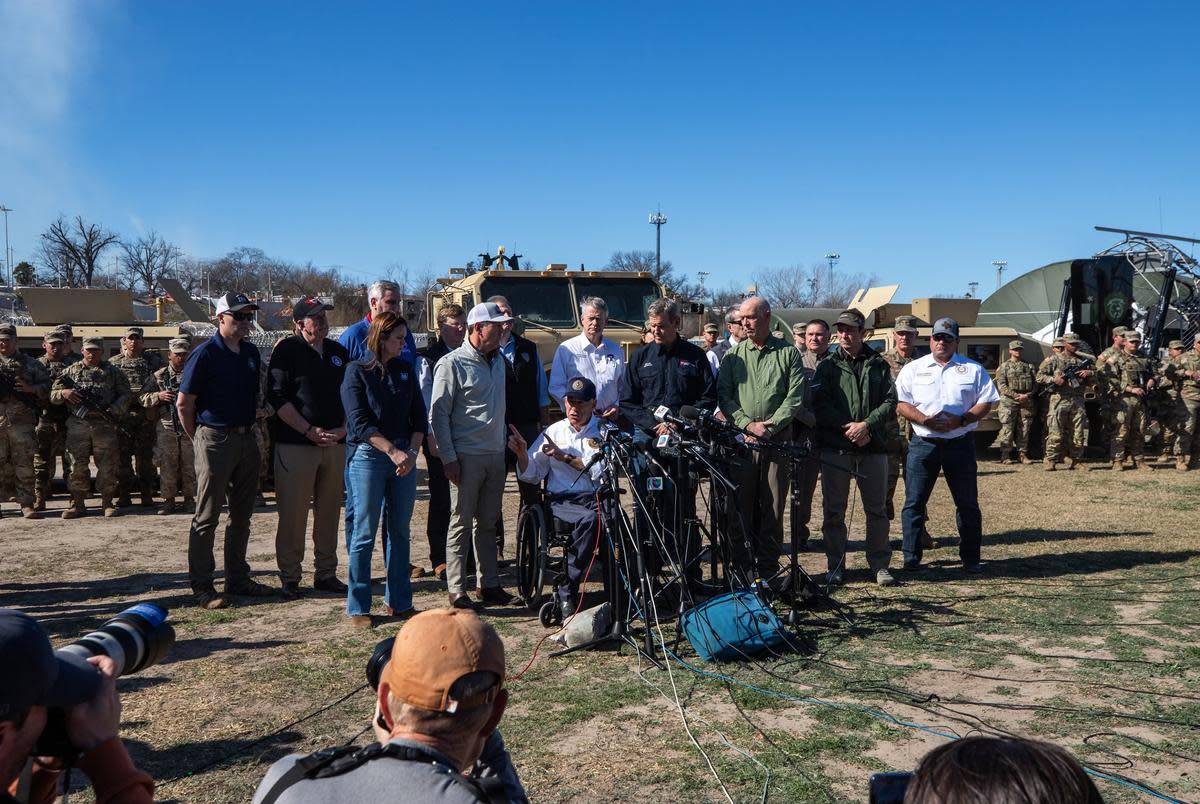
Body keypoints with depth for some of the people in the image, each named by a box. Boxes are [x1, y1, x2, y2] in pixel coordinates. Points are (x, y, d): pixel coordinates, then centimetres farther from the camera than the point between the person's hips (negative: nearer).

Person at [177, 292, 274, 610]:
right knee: (207, 517, -1)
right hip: (215, 440, -7)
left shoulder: (251, 353, 10)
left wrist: (251, 421, 15)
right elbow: (183, 404, -8)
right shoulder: (205, 354, -10)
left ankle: (238, 578, 24)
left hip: (246, 438, 7)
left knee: (242, 515, 13)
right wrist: (198, 439, -2)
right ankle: (201, 587, 5)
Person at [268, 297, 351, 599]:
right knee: (293, 514, -2)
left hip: (335, 443, 5)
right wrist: (310, 431, -15)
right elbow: (277, 397, -9)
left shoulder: (338, 351, 14)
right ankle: (289, 577, 8)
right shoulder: (286, 350, -3)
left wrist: (344, 428, 2)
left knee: (329, 512, 9)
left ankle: (326, 573, 19)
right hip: (296, 445, -5)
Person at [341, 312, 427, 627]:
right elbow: (359, 422, -11)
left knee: (400, 531, 9)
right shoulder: (357, 371, -3)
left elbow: (419, 416, 9)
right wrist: (393, 451, -18)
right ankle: (358, 607, 8)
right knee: (364, 532, -1)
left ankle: (398, 601, 18)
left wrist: (411, 452, -7)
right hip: (368, 456, -5)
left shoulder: (405, 369, 10)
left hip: (405, 456, 5)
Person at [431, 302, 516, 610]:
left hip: (495, 455, 6)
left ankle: (489, 584, 20)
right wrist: (448, 458, -14)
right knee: (462, 522, 0)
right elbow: (438, 414, -10)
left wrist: (504, 447, 16)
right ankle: (456, 589, 8)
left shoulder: (498, 360, 13)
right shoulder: (453, 363, -9)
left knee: (488, 522, 12)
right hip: (466, 456, -6)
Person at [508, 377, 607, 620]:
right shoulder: (553, 431, 16)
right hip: (563, 501, -1)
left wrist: (566, 457, -9)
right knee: (589, 518, -36)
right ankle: (567, 592, -24)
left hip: (598, 498, 1)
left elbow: (603, 471, -6)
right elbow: (531, 475, 13)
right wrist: (522, 454, -7)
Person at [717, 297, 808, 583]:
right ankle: (743, 568, 7)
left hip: (778, 440, -1)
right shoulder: (732, 355, 12)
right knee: (741, 506, 0)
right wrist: (748, 424, -10)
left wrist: (771, 426, -13)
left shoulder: (788, 353, 7)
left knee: (773, 507, 2)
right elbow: (724, 397, 4)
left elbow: (795, 397, 0)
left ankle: (768, 570, 9)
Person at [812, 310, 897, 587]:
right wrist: (846, 427, -12)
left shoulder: (879, 365, 10)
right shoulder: (828, 366, 7)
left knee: (877, 509, 6)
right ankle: (835, 566, 12)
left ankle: (880, 565, 16)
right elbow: (819, 404, -2)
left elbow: (890, 401, 2)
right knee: (834, 511, 3)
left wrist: (866, 425, -13)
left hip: (873, 448, 1)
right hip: (835, 447, -1)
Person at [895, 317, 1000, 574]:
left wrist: (960, 420, -12)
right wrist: (925, 420, -14)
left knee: (968, 504, 5)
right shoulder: (913, 369, 8)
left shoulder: (973, 369, 8)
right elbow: (901, 403, 2)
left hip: (960, 444, 0)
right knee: (914, 502, -2)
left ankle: (970, 559, 17)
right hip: (923, 443, 0)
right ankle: (911, 559, 5)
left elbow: (985, 403, 4)